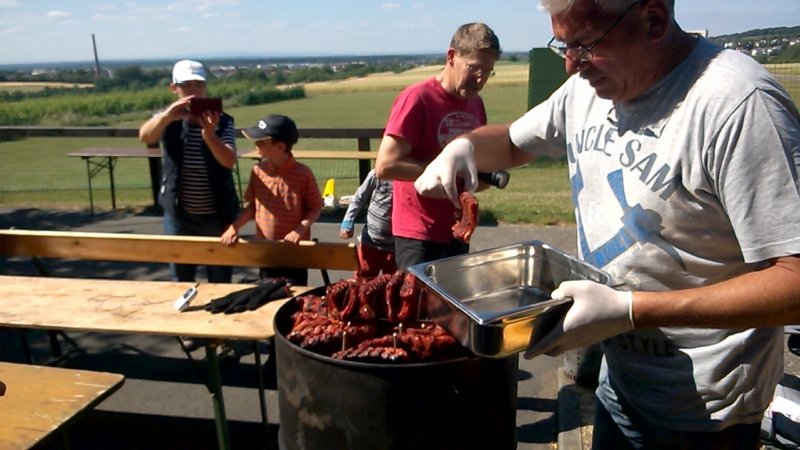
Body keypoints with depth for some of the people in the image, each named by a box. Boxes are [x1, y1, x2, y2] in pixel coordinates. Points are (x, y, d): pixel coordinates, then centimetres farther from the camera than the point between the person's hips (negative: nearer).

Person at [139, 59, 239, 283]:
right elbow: (145, 136, -25)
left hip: (217, 215, -1)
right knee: (181, 282, 17)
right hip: (178, 215, 1)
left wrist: (209, 134, -40)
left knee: (220, 282, 12)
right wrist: (167, 115, -45)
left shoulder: (222, 120, -6)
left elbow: (229, 161, -21)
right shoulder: (167, 120, -3)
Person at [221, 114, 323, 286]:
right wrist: (234, 227, -5)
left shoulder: (303, 174, -17)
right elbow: (252, 206, 7)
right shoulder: (258, 171, -3)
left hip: (294, 250, -4)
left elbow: (315, 208, -8)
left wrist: (300, 229, -23)